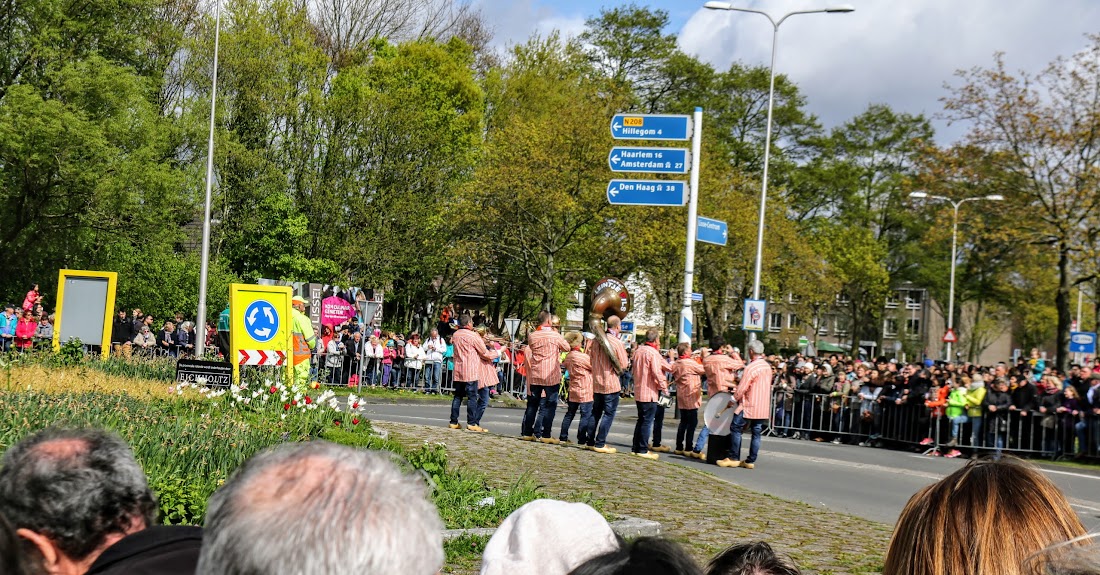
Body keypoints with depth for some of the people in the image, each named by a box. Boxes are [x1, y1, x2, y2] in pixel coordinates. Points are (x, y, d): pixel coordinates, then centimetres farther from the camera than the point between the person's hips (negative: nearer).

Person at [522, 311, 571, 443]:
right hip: (551, 376, -4)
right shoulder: (555, 336, -10)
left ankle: (527, 433, 15)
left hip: (535, 375, 4)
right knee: (550, 405, 2)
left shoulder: (532, 336, 0)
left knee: (532, 404, 13)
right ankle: (545, 435, -2)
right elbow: (567, 348, 3)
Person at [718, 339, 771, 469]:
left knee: (736, 429, 1)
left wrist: (733, 399, -3)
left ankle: (733, 458, 1)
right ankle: (751, 461, 9)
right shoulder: (767, 366, 9)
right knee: (756, 433, 8)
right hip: (763, 407, 8)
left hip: (749, 405, -8)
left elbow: (741, 388, -17)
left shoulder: (751, 368, -16)